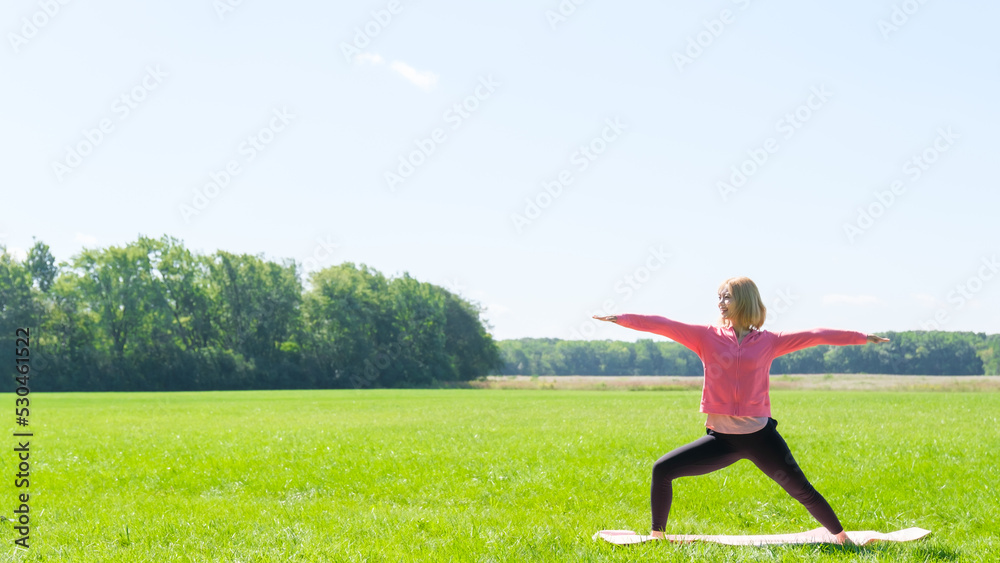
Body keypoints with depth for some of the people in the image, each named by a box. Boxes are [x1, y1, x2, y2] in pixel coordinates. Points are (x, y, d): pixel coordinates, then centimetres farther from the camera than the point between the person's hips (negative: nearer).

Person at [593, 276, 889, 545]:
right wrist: (621, 318, -13)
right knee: (662, 470, -5)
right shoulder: (707, 336, 4)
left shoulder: (768, 341, 4)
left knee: (801, 490, -3)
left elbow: (814, 336, 5)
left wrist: (861, 337, 7)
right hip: (721, 437, 1)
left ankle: (842, 538, 15)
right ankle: (656, 535, 11)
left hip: (760, 435, -1)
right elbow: (664, 326, -4)